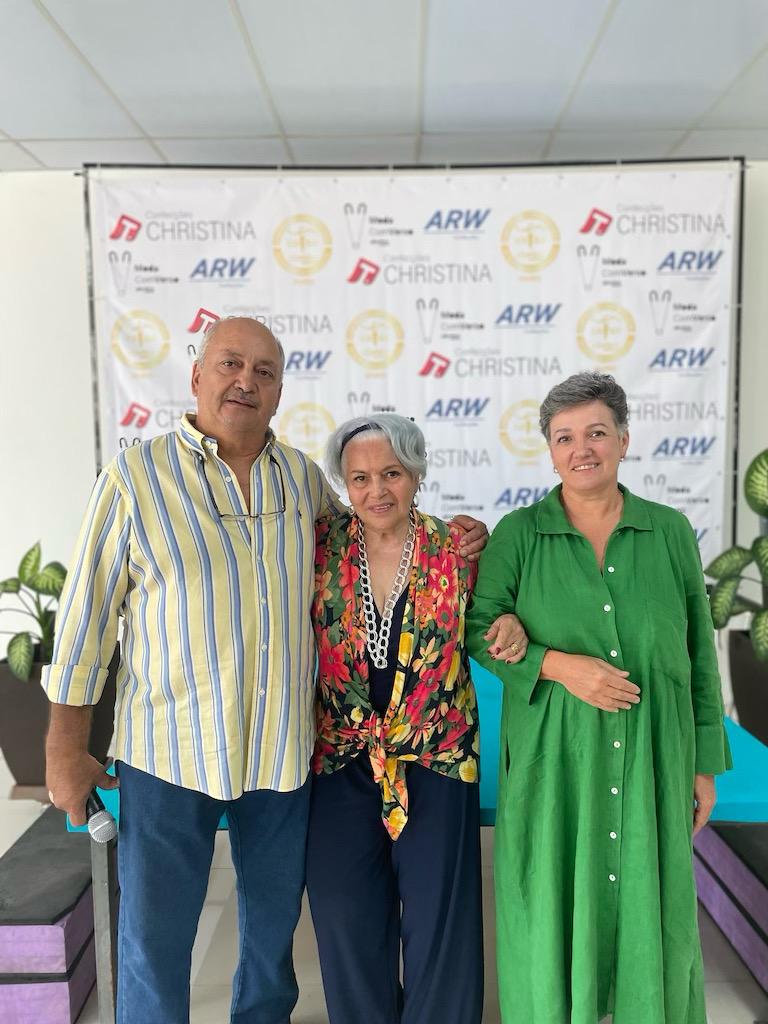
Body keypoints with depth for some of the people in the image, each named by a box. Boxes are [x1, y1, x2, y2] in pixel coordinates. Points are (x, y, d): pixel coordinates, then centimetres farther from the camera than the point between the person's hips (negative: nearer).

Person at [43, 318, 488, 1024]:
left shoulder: (303, 478, 2)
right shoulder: (136, 477, -8)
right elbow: (86, 615, -5)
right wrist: (67, 752, -2)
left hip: (284, 747, 4)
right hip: (170, 751, -3)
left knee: (275, 918, 22)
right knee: (155, 937, 12)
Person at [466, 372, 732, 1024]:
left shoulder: (671, 532, 1)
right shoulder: (518, 535, -3)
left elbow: (699, 653, 5)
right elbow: (480, 630, -4)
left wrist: (706, 762, 6)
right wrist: (558, 665, -19)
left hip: (651, 760, 2)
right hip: (552, 760, -1)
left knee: (653, 913, 12)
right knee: (552, 912, 10)